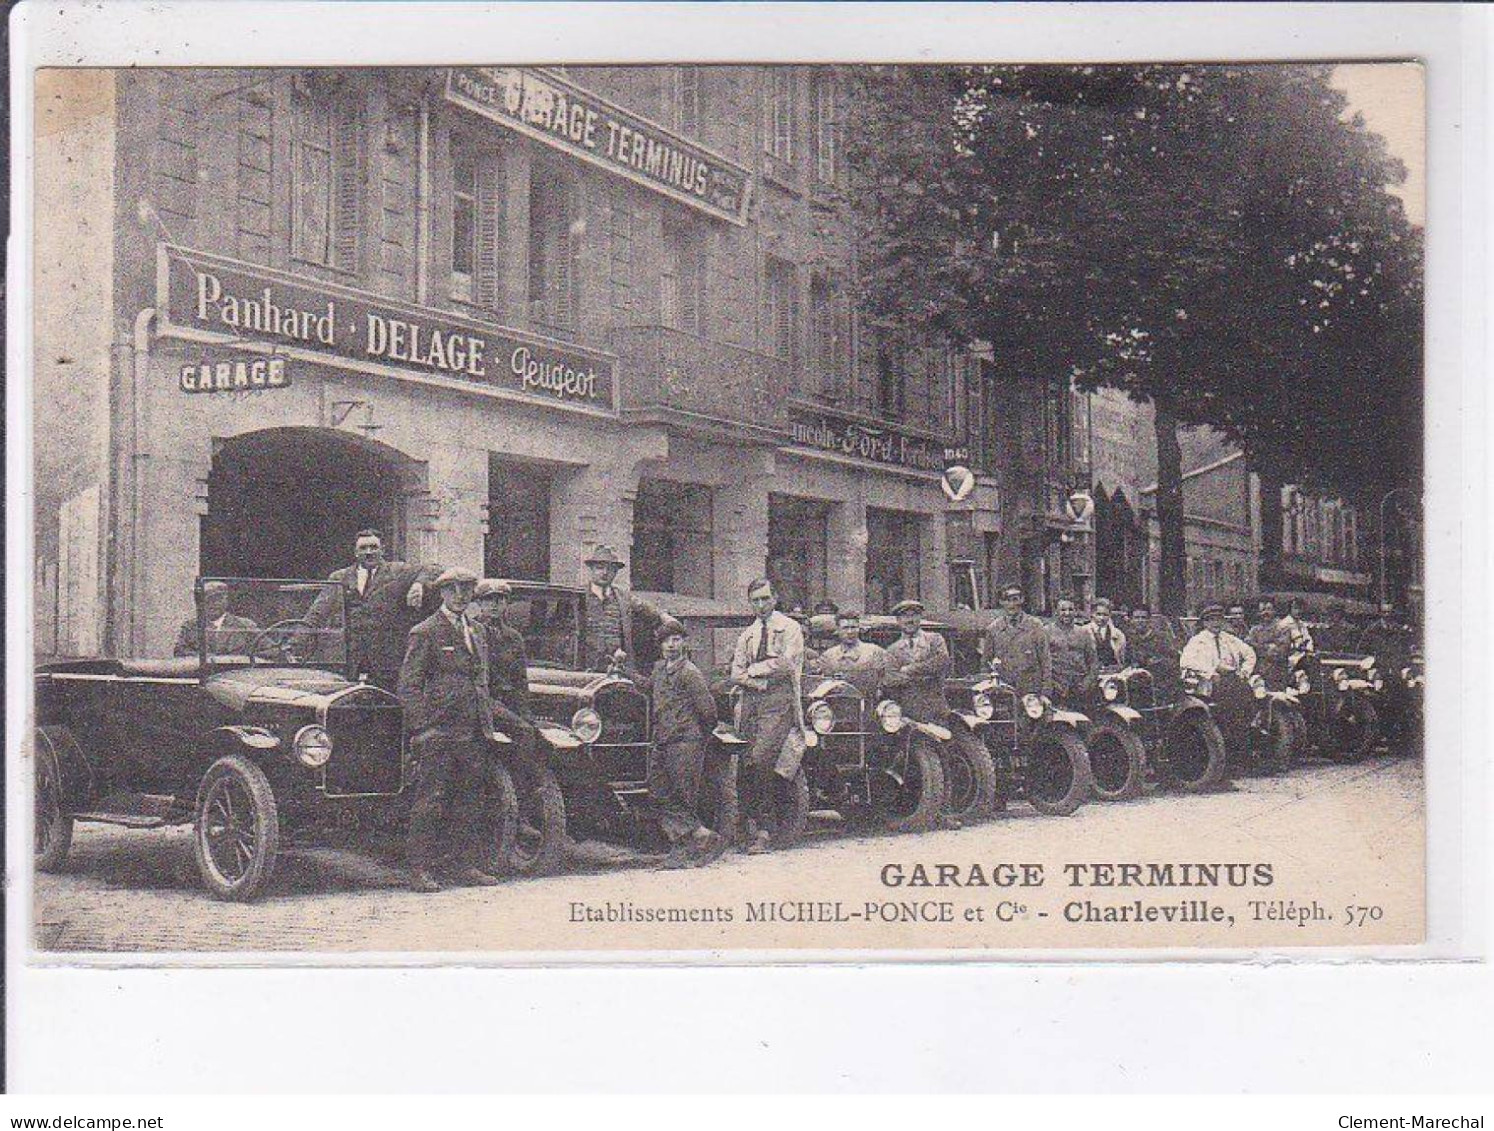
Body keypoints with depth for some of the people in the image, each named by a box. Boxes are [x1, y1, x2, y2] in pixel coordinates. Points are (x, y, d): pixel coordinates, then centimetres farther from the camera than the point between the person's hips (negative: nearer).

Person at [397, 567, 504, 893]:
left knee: (471, 800, 9)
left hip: (473, 733, 7)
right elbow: (408, 686, -7)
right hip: (437, 732, -7)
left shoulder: (477, 631, 18)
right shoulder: (425, 633, -3)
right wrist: (422, 728, -14)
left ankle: (465, 866, 16)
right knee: (430, 802, -5)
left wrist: (487, 724, 17)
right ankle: (421, 870, -1)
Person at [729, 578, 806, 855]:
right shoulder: (747, 635, 21)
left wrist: (754, 670, -1)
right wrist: (756, 683, -7)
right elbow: (736, 675, 13)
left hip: (779, 701, -6)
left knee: (761, 760, -19)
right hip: (751, 703, 6)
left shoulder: (789, 628, 6)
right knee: (749, 765, -2)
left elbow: (786, 664, -9)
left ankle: (760, 827, -17)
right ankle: (754, 826, 3)